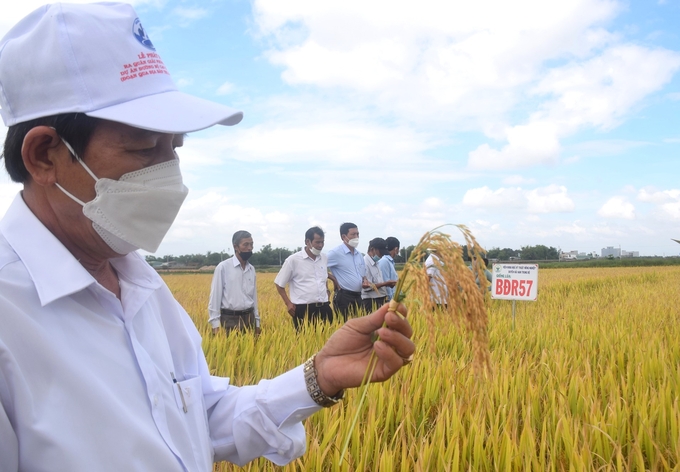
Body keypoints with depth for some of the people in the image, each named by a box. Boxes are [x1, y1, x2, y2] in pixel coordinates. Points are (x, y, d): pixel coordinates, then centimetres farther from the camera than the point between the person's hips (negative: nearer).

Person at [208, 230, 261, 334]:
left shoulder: (251, 269, 10)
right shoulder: (223, 267, -6)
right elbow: (215, 296, -6)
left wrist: (257, 322, 15)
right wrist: (215, 325, -10)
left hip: (249, 319, 5)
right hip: (230, 319, -5)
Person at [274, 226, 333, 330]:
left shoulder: (324, 258, 8)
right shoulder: (293, 260, -6)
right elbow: (279, 283, 1)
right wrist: (288, 303, -3)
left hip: (323, 308, 5)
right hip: (303, 309, -5)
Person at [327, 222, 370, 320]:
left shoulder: (359, 255, 14)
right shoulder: (336, 253, -9)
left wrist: (365, 282, 2)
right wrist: (334, 279, -12)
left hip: (358, 297, 7)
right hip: (343, 297, -7)